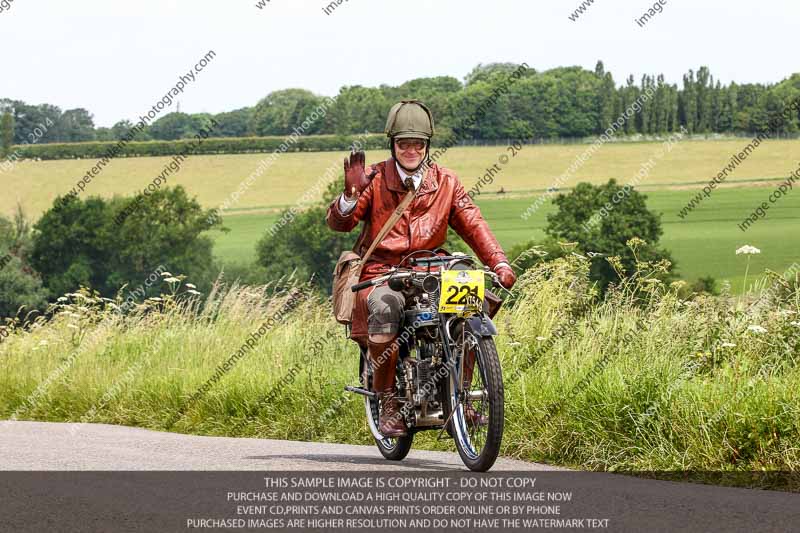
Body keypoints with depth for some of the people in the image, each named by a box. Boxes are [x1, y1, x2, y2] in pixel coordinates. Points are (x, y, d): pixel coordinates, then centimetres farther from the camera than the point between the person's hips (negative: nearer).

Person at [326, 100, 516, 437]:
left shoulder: (445, 182, 11)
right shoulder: (375, 179, 3)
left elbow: (473, 225, 2)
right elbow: (338, 223, -6)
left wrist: (499, 263, -14)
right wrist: (351, 194, -26)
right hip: (381, 274, -3)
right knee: (386, 306, -37)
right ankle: (388, 403, -25)